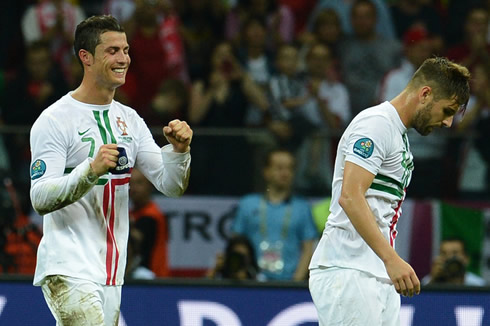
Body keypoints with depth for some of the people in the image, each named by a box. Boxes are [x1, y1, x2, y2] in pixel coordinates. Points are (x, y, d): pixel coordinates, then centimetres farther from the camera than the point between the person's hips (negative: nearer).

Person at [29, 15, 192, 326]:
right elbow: (40, 199, -16)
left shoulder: (130, 120, 13)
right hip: (68, 272, -7)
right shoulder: (54, 120, -9)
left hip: (111, 274, 7)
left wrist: (179, 149, -8)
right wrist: (91, 170, -29)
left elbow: (171, 186, 12)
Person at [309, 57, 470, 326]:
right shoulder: (376, 124, -9)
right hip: (346, 273, -10)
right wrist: (391, 259, -26)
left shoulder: (399, 136, 22)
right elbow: (350, 197, -21)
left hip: (381, 280, 10)